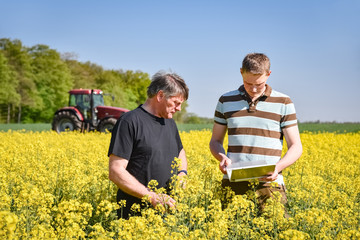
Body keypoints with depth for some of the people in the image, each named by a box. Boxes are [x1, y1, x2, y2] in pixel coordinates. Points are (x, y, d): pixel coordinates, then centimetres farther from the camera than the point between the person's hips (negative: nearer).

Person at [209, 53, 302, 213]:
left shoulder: (283, 103, 4)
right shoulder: (226, 101, 10)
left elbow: (296, 147, 5)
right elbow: (215, 141, 16)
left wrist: (278, 167, -15)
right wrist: (221, 157, -7)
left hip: (268, 183, -1)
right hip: (233, 183, 1)